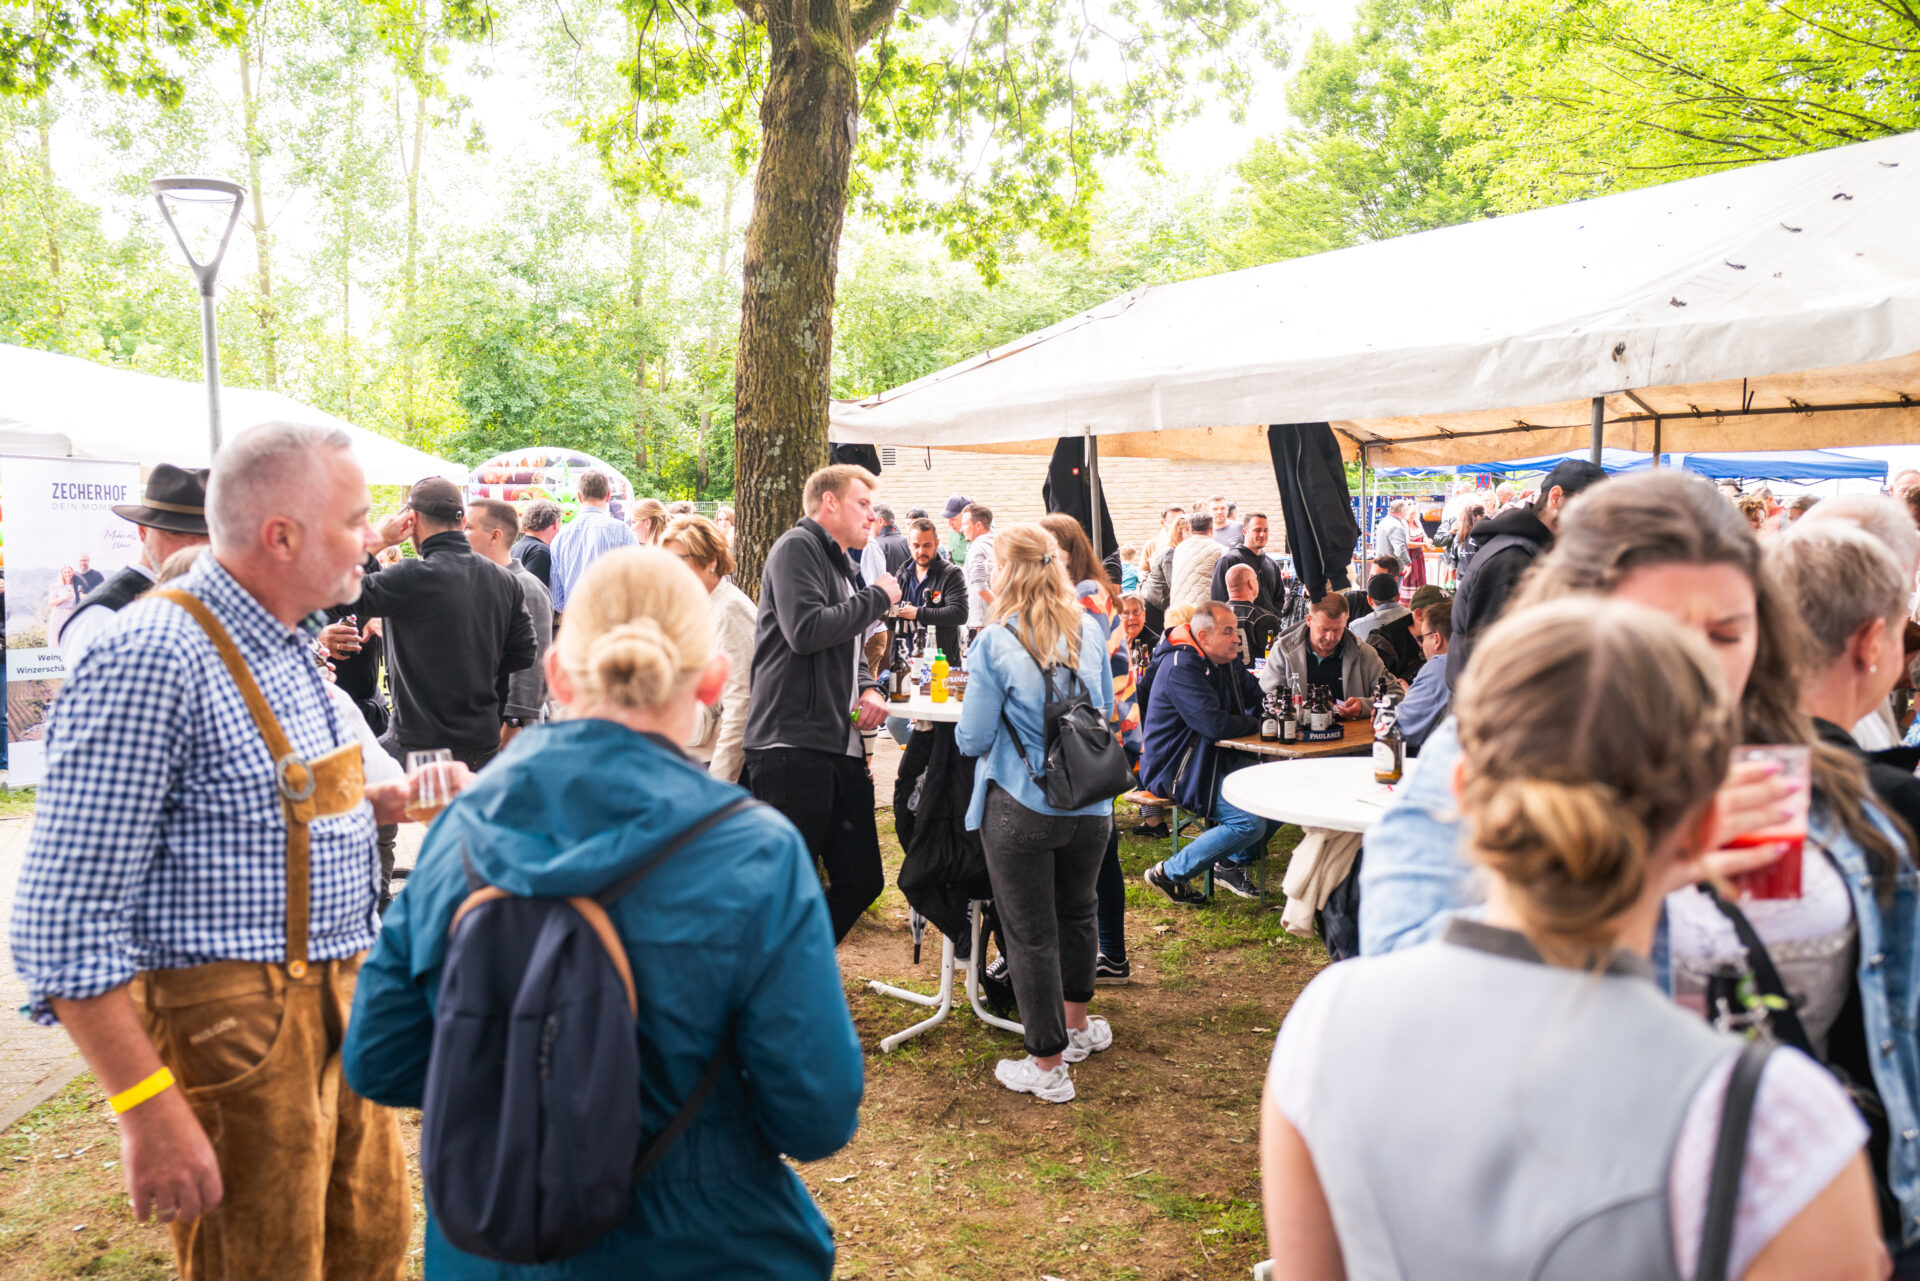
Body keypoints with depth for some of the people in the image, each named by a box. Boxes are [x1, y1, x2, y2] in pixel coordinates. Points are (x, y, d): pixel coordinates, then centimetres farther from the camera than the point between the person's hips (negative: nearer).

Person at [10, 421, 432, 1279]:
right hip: (233, 1036, -9)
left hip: (336, 1006, 9)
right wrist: (148, 1110, -22)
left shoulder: (286, 646, 10)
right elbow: (64, 925, -22)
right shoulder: (154, 658, -20)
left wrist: (378, 803, 8)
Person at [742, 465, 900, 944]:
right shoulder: (797, 548, -6)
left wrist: (870, 689, 8)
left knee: (861, 881, 11)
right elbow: (806, 630, -20)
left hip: (841, 749, 9)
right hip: (792, 747, -9)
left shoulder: (842, 567, 23)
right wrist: (879, 597, -8)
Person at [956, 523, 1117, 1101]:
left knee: (1031, 933, 7)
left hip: (1022, 808, -5)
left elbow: (972, 739, -11)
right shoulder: (1090, 630, 0)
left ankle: (1047, 1065, 17)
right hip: (1090, 803, 5)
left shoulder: (995, 643, -14)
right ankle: (1076, 1024, 43)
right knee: (1077, 912, 24)